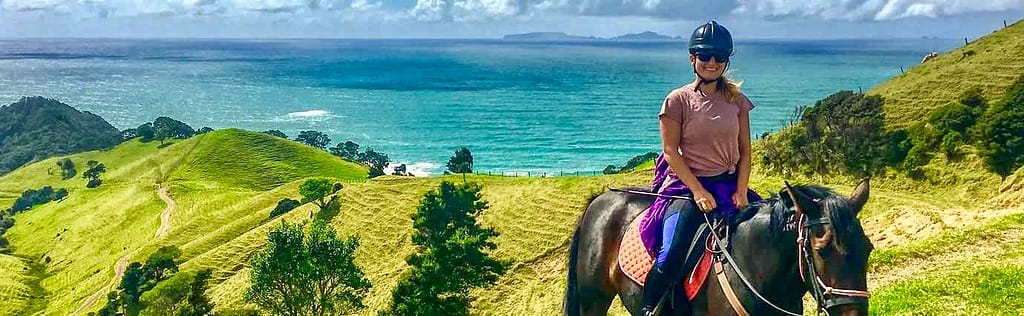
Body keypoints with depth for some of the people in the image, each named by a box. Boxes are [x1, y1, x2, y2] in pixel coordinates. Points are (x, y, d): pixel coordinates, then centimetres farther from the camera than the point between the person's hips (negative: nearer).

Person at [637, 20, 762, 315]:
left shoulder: (736, 100, 6)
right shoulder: (678, 100, -4)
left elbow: (745, 151, 7)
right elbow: (671, 151, -7)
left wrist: (740, 192, -6)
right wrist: (698, 191, -14)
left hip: (729, 185, 4)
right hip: (687, 186, -4)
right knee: (671, 257, -23)